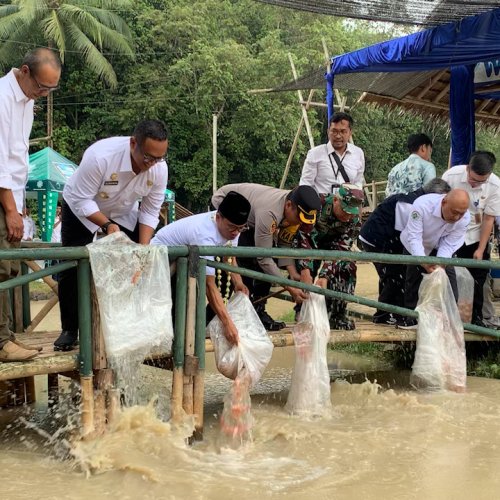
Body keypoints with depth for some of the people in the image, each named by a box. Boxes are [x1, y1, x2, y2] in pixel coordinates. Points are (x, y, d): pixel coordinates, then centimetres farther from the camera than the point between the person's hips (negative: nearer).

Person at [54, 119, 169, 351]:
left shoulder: (159, 168, -26)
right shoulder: (100, 156, -40)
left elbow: (150, 212, -15)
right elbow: (81, 201, -31)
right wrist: (107, 225, -43)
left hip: (123, 213, 4)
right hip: (82, 210, -3)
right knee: (72, 269, -7)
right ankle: (69, 330, 5)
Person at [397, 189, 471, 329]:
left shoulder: (464, 218, -30)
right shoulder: (422, 205, -41)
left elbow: (449, 245, -26)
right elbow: (414, 237, -39)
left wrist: (439, 265, -41)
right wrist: (423, 261, -51)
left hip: (439, 247, 2)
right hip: (416, 247, -2)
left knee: (448, 275, -6)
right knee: (414, 275, -5)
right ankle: (410, 316, 7)